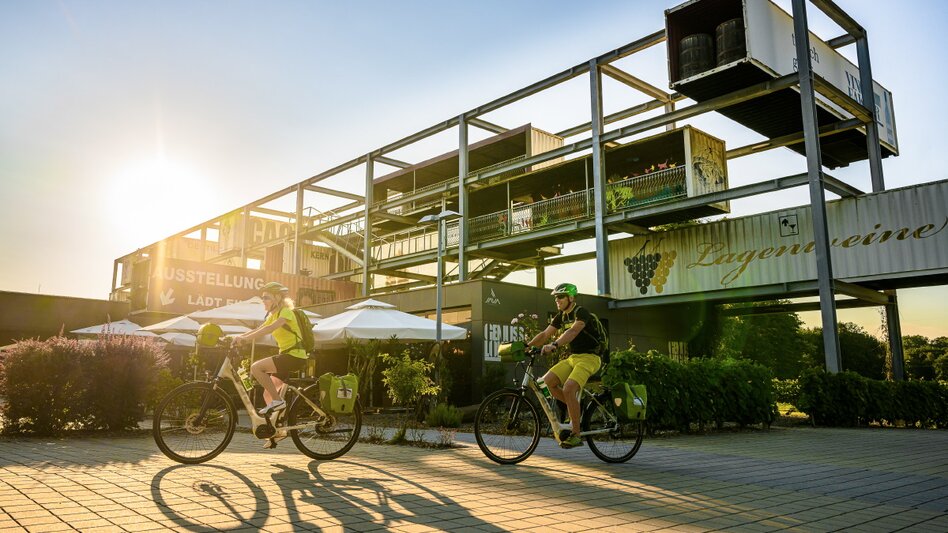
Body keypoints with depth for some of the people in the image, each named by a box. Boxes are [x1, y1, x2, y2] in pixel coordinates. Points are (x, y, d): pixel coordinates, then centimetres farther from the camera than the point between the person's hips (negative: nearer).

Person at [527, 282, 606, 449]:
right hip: (572, 358, 8)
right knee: (547, 381, -11)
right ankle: (576, 408, 6)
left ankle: (576, 435, -16)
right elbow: (545, 334, 6)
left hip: (589, 357, -8)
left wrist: (554, 345, -47)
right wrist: (527, 345, -9)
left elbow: (573, 331, -32)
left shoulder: (581, 312, -14)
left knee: (569, 388, -26)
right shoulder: (561, 316, 11)